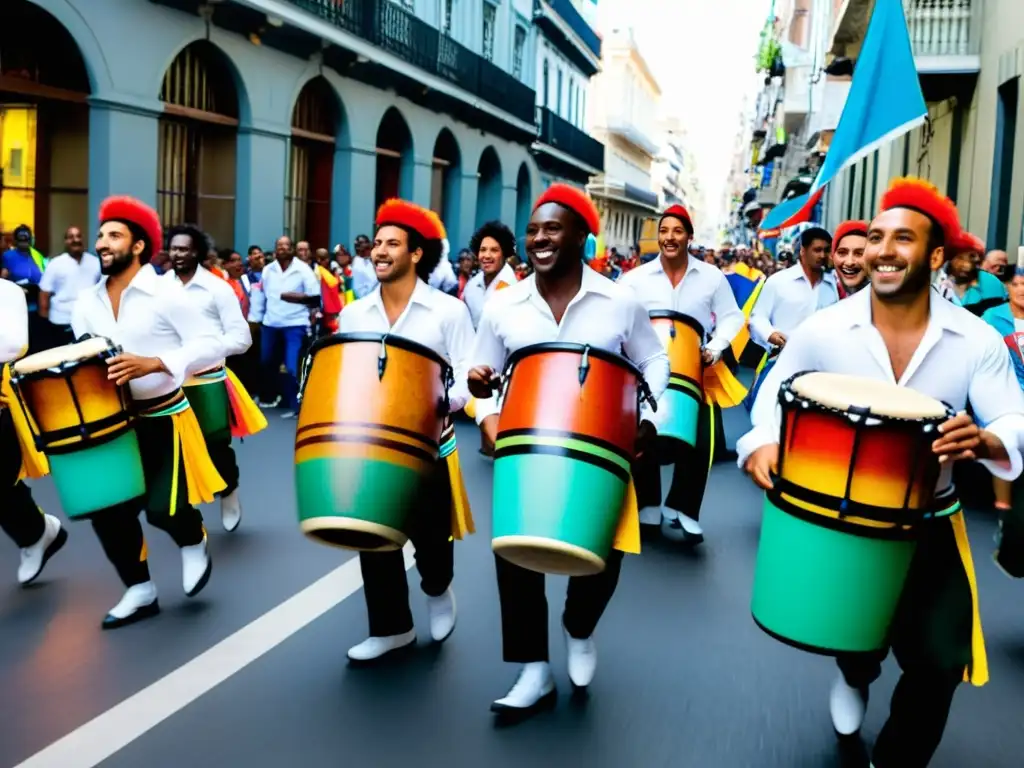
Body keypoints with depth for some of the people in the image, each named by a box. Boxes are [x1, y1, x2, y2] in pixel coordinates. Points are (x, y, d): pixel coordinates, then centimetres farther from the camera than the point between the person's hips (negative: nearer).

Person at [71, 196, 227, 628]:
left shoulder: (165, 294, -12)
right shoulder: (86, 304, 4)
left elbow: (210, 349, -17)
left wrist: (153, 363, -27)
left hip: (164, 418, -5)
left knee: (161, 508, -12)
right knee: (107, 511, 4)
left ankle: (194, 543, 24)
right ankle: (139, 591, 22)